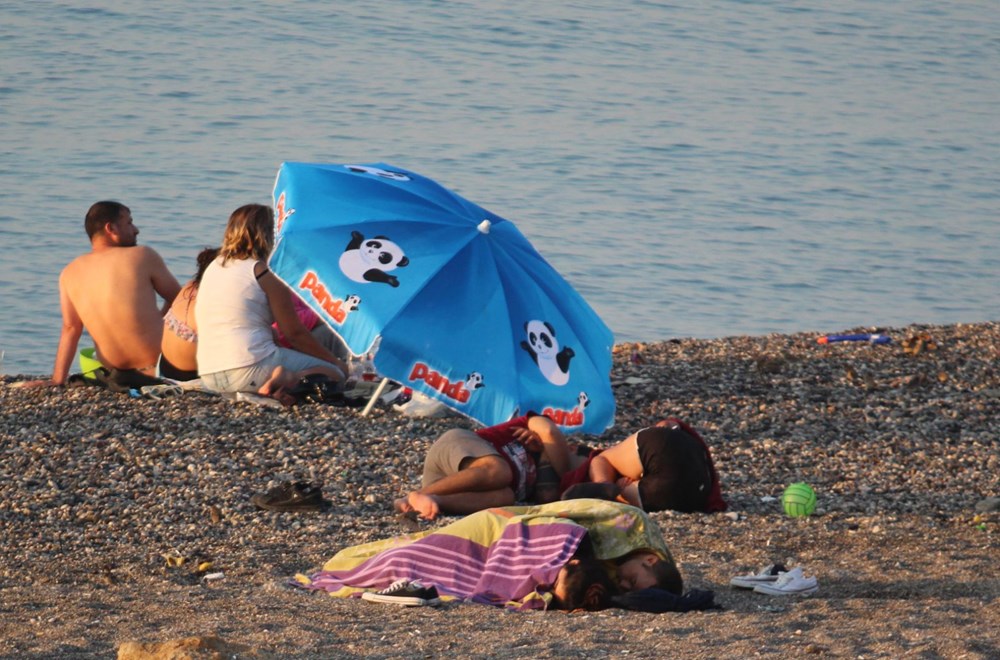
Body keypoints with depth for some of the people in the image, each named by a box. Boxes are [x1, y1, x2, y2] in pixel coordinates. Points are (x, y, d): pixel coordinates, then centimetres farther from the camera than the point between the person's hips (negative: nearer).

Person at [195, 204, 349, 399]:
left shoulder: (212, 268, 16)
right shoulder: (262, 273, -5)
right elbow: (295, 334, -2)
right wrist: (334, 360, 12)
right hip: (249, 371, -8)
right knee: (335, 373, 4)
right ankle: (286, 381, -21)